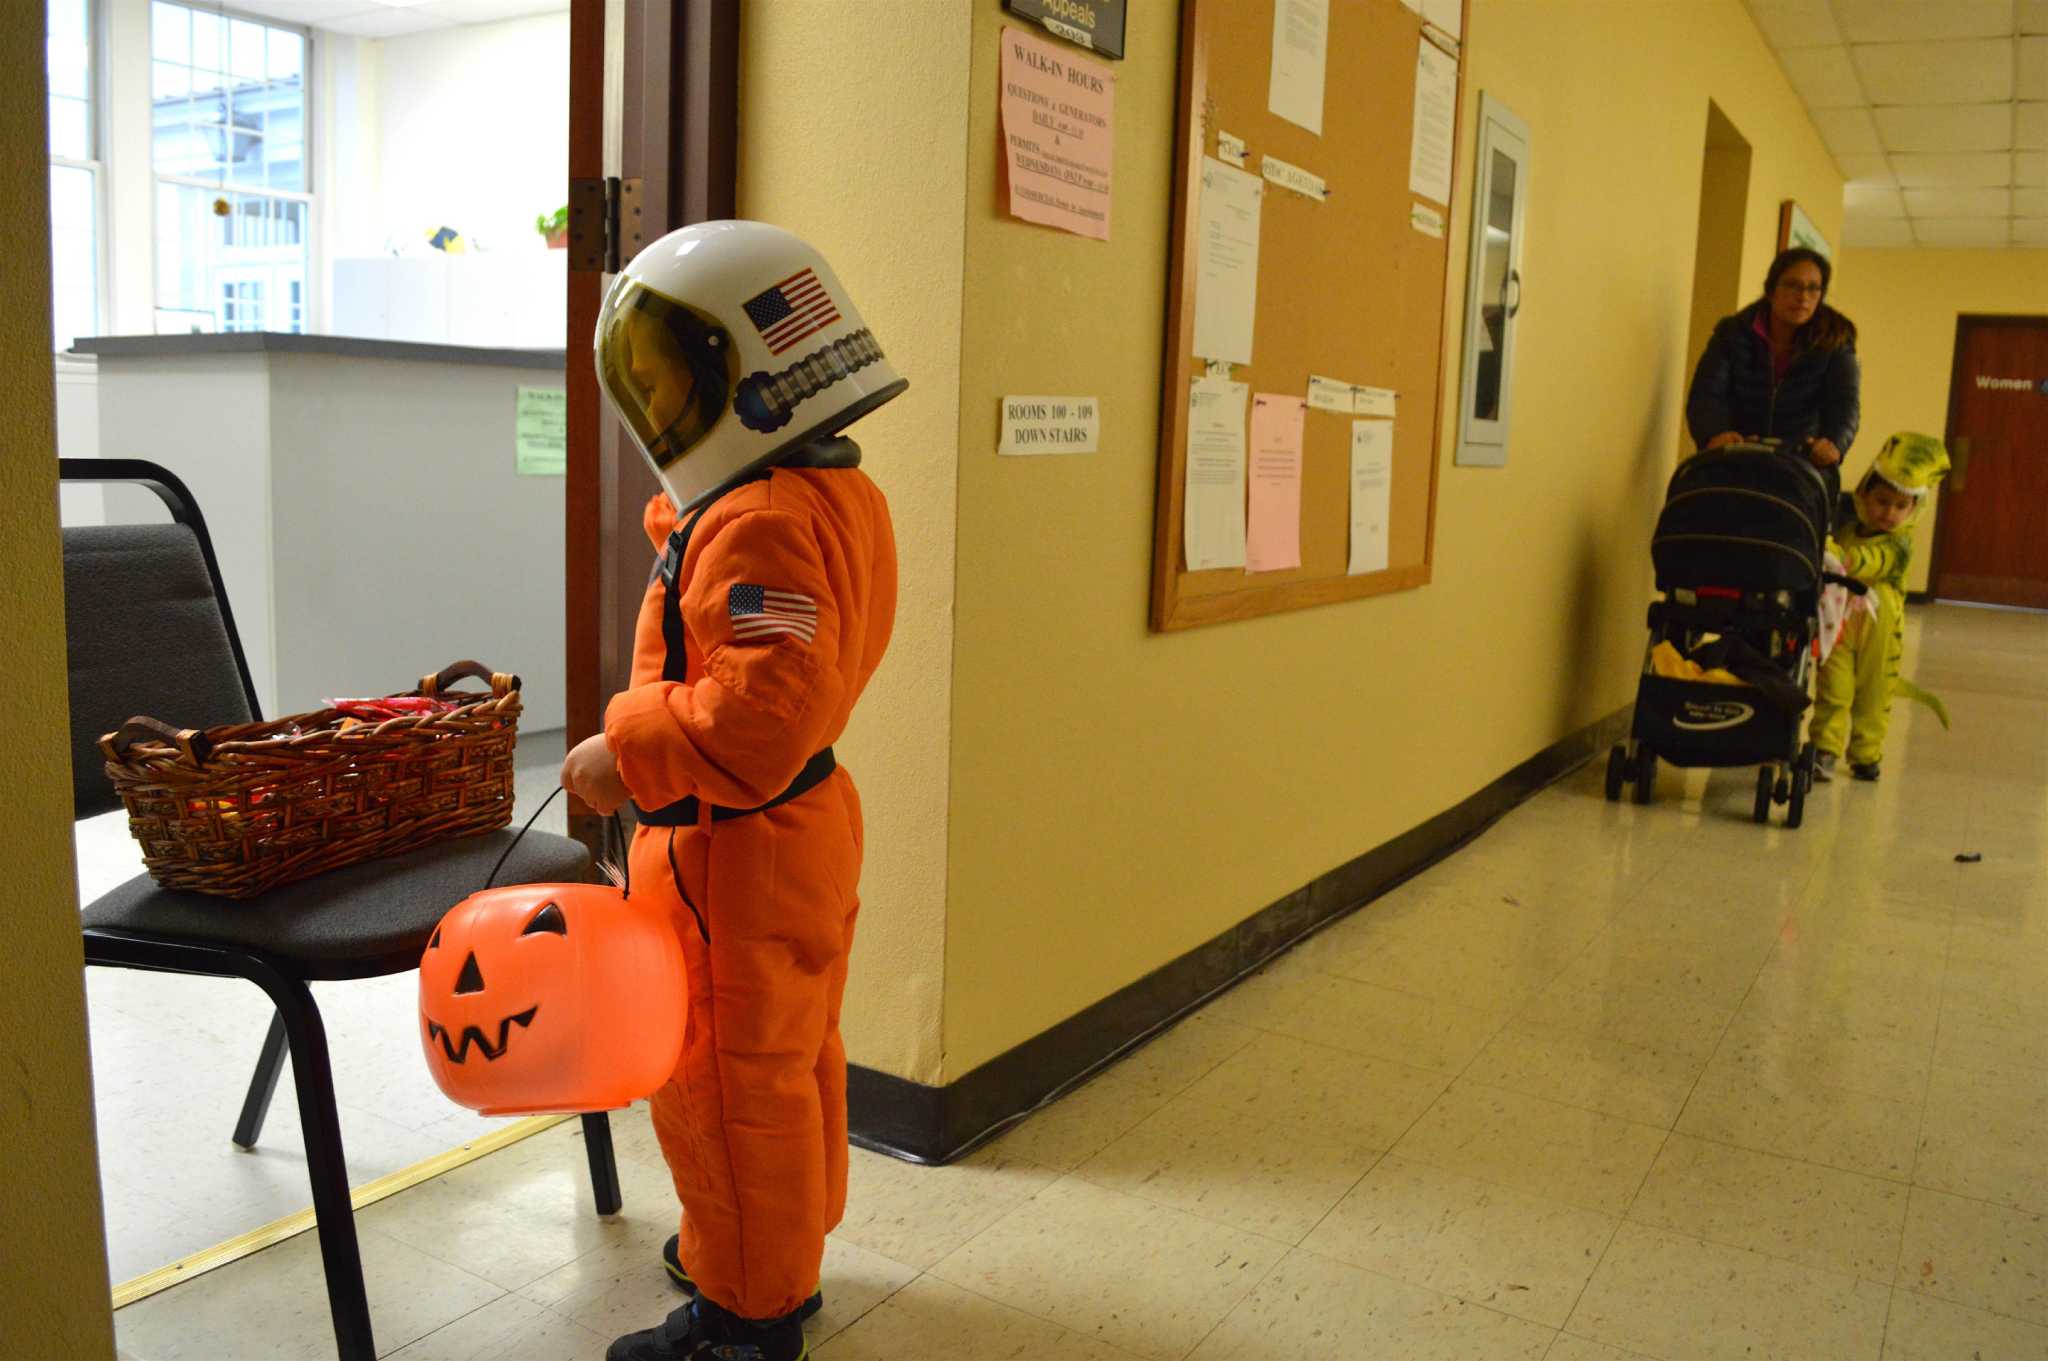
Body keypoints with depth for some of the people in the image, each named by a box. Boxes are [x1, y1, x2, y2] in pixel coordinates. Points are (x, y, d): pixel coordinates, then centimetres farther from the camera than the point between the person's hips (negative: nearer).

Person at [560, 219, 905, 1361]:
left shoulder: (756, 525, -26)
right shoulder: (839, 491, 7)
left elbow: (764, 713, -36)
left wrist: (625, 756, -24)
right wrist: (685, 521, 9)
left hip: (734, 849, -10)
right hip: (809, 824, 10)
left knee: (721, 1084, 6)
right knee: (794, 1061, 23)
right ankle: (787, 1254, 42)